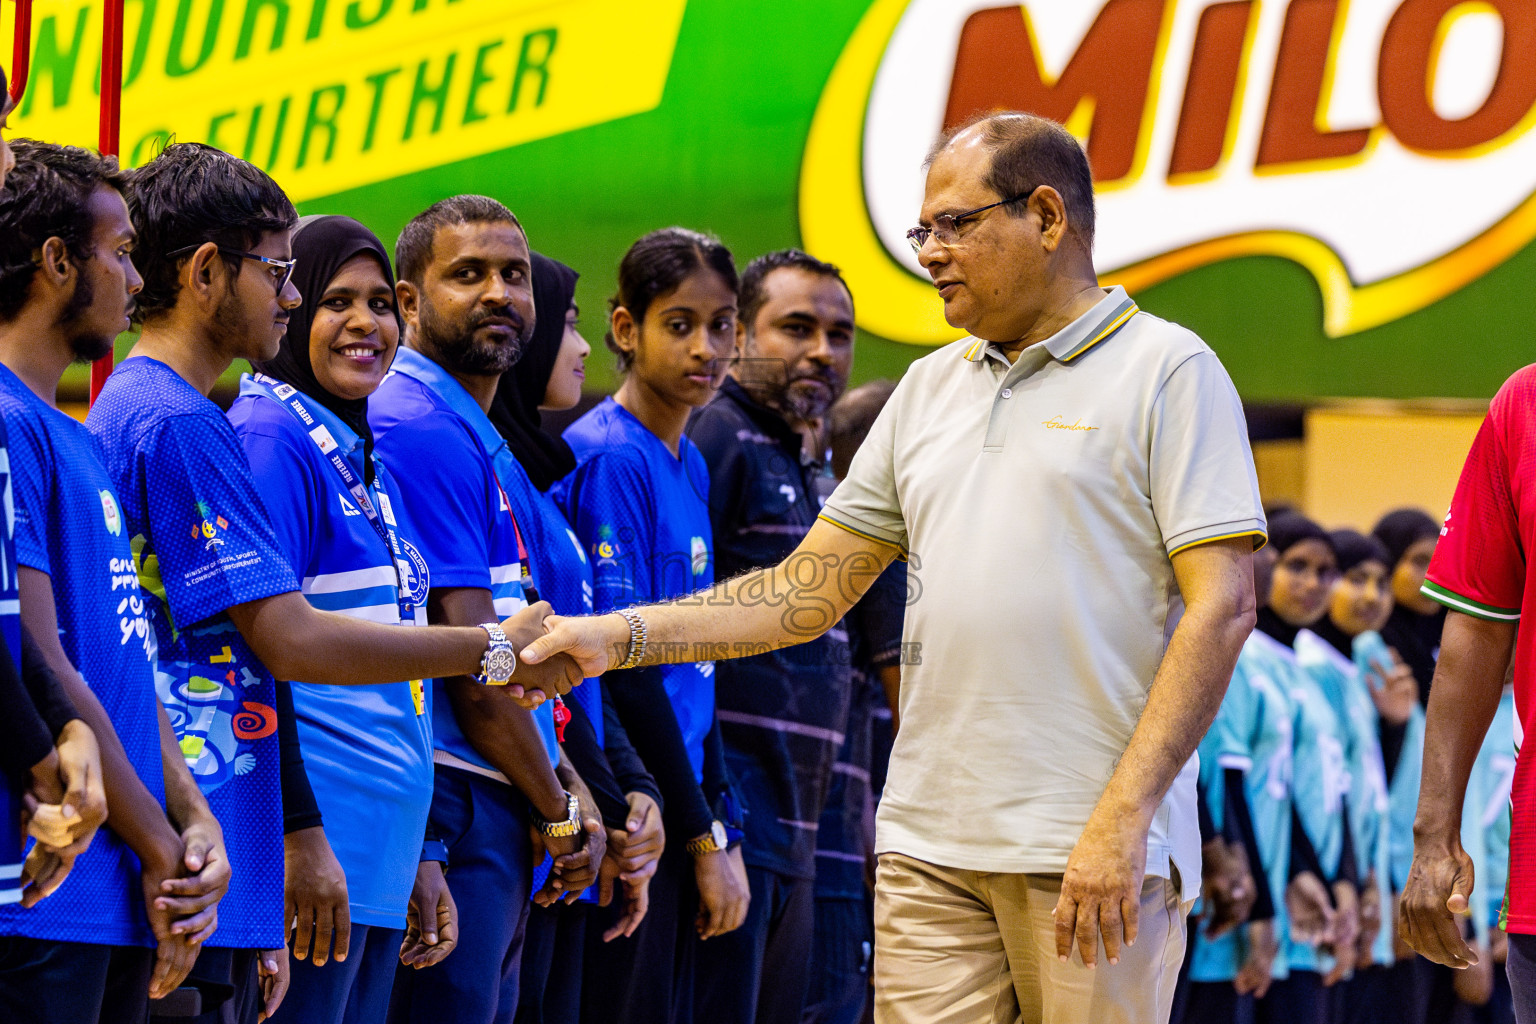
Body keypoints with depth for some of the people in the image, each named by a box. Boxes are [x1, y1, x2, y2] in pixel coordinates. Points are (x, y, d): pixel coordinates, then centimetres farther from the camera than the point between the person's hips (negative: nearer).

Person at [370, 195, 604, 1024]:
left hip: (502, 816, 10)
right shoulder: (423, 428, -12)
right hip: (457, 809, -10)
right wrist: (558, 812, -7)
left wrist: (571, 791, 8)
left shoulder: (481, 436, 20)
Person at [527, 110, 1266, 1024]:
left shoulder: (1168, 370, -1)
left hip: (1095, 849, -5)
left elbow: (1223, 608, -9)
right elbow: (809, 591, 19)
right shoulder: (929, 389, 19)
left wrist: (1123, 817, -17)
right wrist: (616, 636, 7)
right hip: (931, 844, 6)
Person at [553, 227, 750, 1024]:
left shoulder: (688, 465, 15)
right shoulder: (608, 458, -12)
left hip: (676, 804, 9)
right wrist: (705, 837, -13)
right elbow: (623, 668, -15)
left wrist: (721, 825, 14)